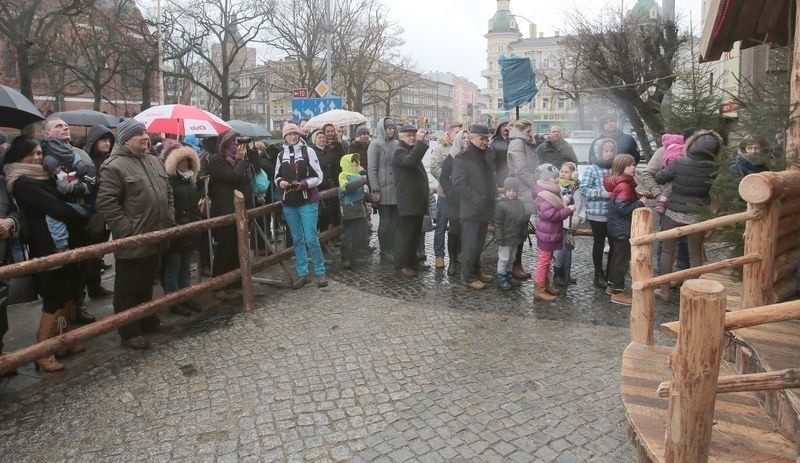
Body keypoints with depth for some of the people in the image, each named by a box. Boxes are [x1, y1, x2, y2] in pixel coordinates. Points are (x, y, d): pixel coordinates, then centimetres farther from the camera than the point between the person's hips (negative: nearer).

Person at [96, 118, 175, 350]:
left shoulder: (155, 162, 13)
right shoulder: (114, 166, -13)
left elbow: (168, 194, 20)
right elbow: (106, 203, -19)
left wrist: (169, 222, 12)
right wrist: (127, 231, -20)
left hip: (154, 239, 8)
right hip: (132, 242, -8)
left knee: (146, 284, 22)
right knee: (128, 288, 6)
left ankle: (149, 321, 36)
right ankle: (130, 332, 16)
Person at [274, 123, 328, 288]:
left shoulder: (308, 151, -3)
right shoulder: (281, 155, 8)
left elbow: (318, 177, -5)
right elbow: (277, 177, 16)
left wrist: (303, 184, -20)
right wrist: (280, 183, -6)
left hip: (307, 202, -4)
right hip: (289, 203, 4)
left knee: (311, 239, -7)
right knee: (297, 240, 10)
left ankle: (320, 272, 6)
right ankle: (302, 274, 18)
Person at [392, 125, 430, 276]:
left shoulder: (413, 150, 21)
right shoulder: (399, 151, -9)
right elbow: (410, 161, -32)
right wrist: (421, 141, -32)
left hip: (417, 200, 9)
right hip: (407, 202, -9)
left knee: (416, 233, 14)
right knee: (405, 233, -4)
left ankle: (412, 260, 24)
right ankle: (401, 264, 3)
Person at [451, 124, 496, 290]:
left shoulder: (487, 157, 16)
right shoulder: (463, 158, -9)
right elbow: (459, 184, -17)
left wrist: (492, 198, 12)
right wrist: (477, 199, -19)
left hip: (485, 209, 8)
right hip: (471, 210, -8)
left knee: (479, 244, 16)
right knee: (470, 244, -2)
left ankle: (476, 271, 28)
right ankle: (467, 276, 8)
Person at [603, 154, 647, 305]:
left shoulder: (618, 183, 10)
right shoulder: (624, 185, -21)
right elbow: (622, 208, -26)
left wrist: (638, 197, 5)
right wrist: (640, 203, -17)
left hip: (616, 228, 10)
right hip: (622, 229, -10)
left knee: (616, 256, 19)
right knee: (623, 260, -3)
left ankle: (611, 285, 30)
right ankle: (618, 292, 3)